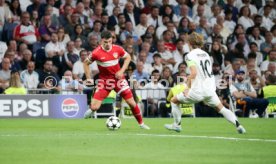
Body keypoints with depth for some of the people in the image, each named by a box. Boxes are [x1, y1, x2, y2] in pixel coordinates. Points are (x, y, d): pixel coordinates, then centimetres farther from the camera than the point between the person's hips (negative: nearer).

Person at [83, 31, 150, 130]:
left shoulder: (117, 49, -10)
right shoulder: (96, 53, -16)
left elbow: (128, 57, 8)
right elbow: (86, 63, 0)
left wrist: (122, 71, -5)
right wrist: (89, 78, -4)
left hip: (118, 79, 2)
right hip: (104, 81, -1)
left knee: (132, 103, -2)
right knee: (94, 107, -13)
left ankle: (141, 123, 18)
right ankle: (92, 110, 26)